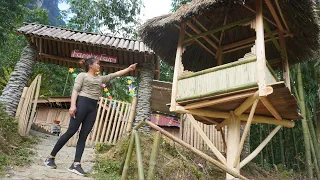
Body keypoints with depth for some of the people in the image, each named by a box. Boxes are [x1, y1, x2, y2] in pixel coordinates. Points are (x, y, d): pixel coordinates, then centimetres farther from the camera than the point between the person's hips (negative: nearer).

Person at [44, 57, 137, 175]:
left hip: (93, 108, 6)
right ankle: (51, 157, 6)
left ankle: (76, 164, -3)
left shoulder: (100, 78, 24)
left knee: (83, 136, -1)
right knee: (71, 131, -8)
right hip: (82, 104, -5)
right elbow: (75, 90, -4)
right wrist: (73, 105, -17)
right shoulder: (82, 75, 8)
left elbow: (115, 74, 23)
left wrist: (129, 68, 19)